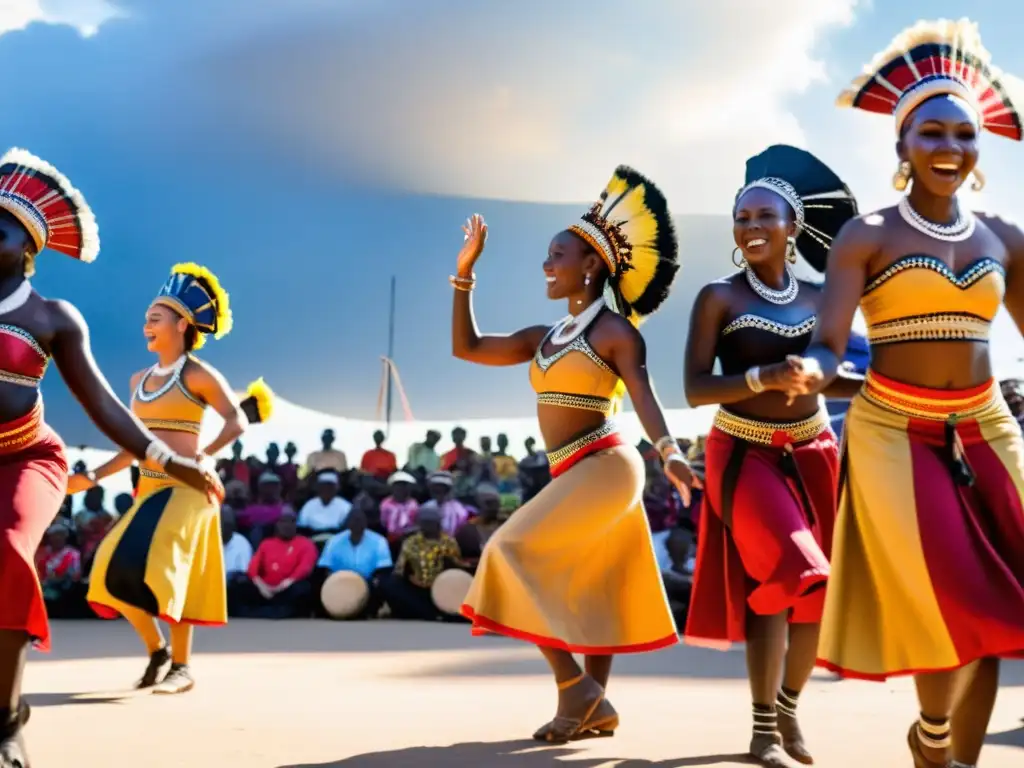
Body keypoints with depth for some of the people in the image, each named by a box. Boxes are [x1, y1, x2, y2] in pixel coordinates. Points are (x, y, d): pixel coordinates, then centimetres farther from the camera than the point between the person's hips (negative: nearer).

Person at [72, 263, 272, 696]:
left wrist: (203, 456, -29)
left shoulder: (198, 375, -6)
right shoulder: (140, 380, 14)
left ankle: (181, 667, -1)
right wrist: (93, 478, 12)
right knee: (118, 572, -1)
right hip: (150, 488, 7)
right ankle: (157, 651, 17)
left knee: (163, 571, -13)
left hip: (185, 487, -7)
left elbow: (238, 421, -13)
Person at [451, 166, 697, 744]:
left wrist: (670, 451, -37)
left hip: (603, 468, -8)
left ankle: (577, 689, -11)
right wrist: (466, 271, 12)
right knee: (592, 591, 10)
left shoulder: (616, 331, -7)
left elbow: (644, 394, -20)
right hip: (578, 475, 8)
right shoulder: (545, 338, 15)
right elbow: (467, 347, 15)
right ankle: (593, 706, 15)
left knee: (516, 553, -16)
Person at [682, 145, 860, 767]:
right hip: (744, 454, -4)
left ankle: (789, 707, 27)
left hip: (814, 453, 4)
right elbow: (696, 389, -13)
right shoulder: (720, 298, -6)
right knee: (780, 578, -15)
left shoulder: (818, 299, 4)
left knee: (815, 591, 7)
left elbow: (831, 376, 9)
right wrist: (763, 377, -26)